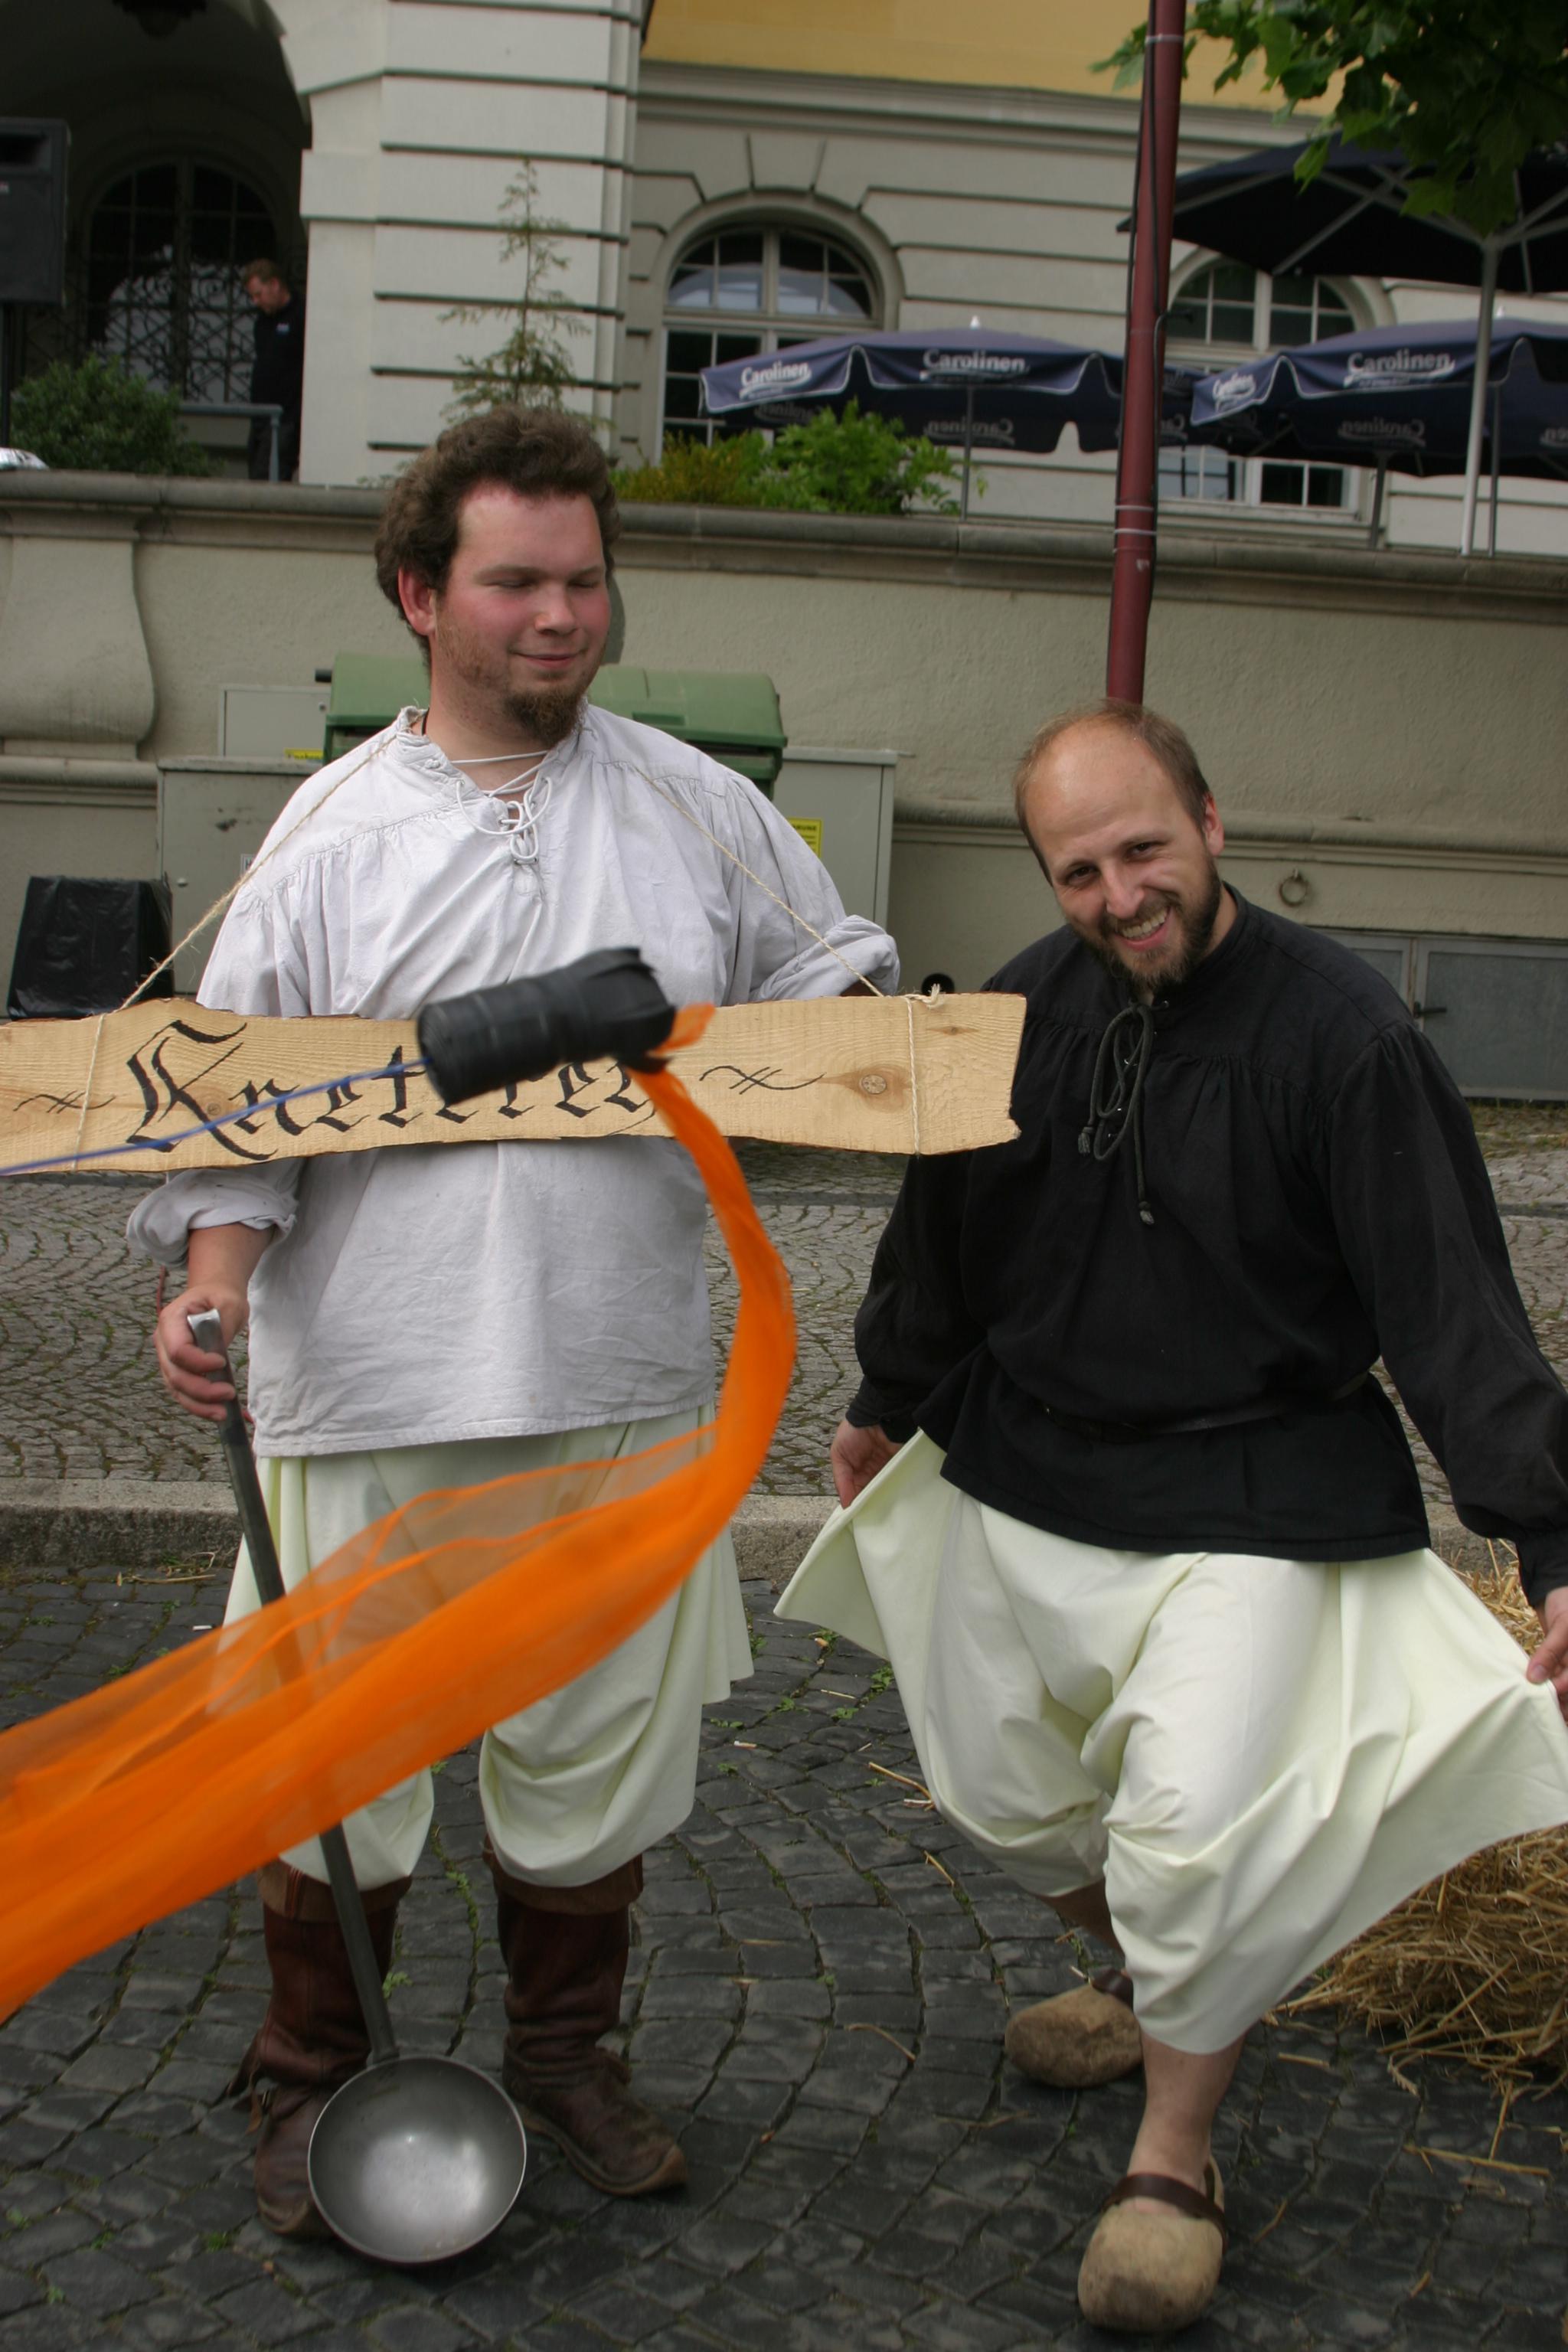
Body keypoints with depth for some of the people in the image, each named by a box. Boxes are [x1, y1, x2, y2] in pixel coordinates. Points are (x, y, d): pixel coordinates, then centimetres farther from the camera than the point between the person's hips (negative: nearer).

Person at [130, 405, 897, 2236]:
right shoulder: (335, 828, 1)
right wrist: (216, 1277, -15)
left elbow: (830, 972, 18)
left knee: (595, 1736, 13)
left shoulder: (696, 805, 7)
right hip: (371, 1391, -2)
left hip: (619, 1386, 2)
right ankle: (309, 2077, 29)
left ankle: (562, 2052, 35)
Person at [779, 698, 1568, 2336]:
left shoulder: (1337, 1032, -18)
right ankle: (1137, 1979, 48)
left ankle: (1175, 2157, 10)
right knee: (995, 1786, 17)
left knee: (1196, 1834, -16)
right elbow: (940, 1227, 14)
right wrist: (887, 1401, 25)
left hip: (1248, 1511, -5)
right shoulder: (1023, 1009, -2)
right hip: (1015, 1478, 6)